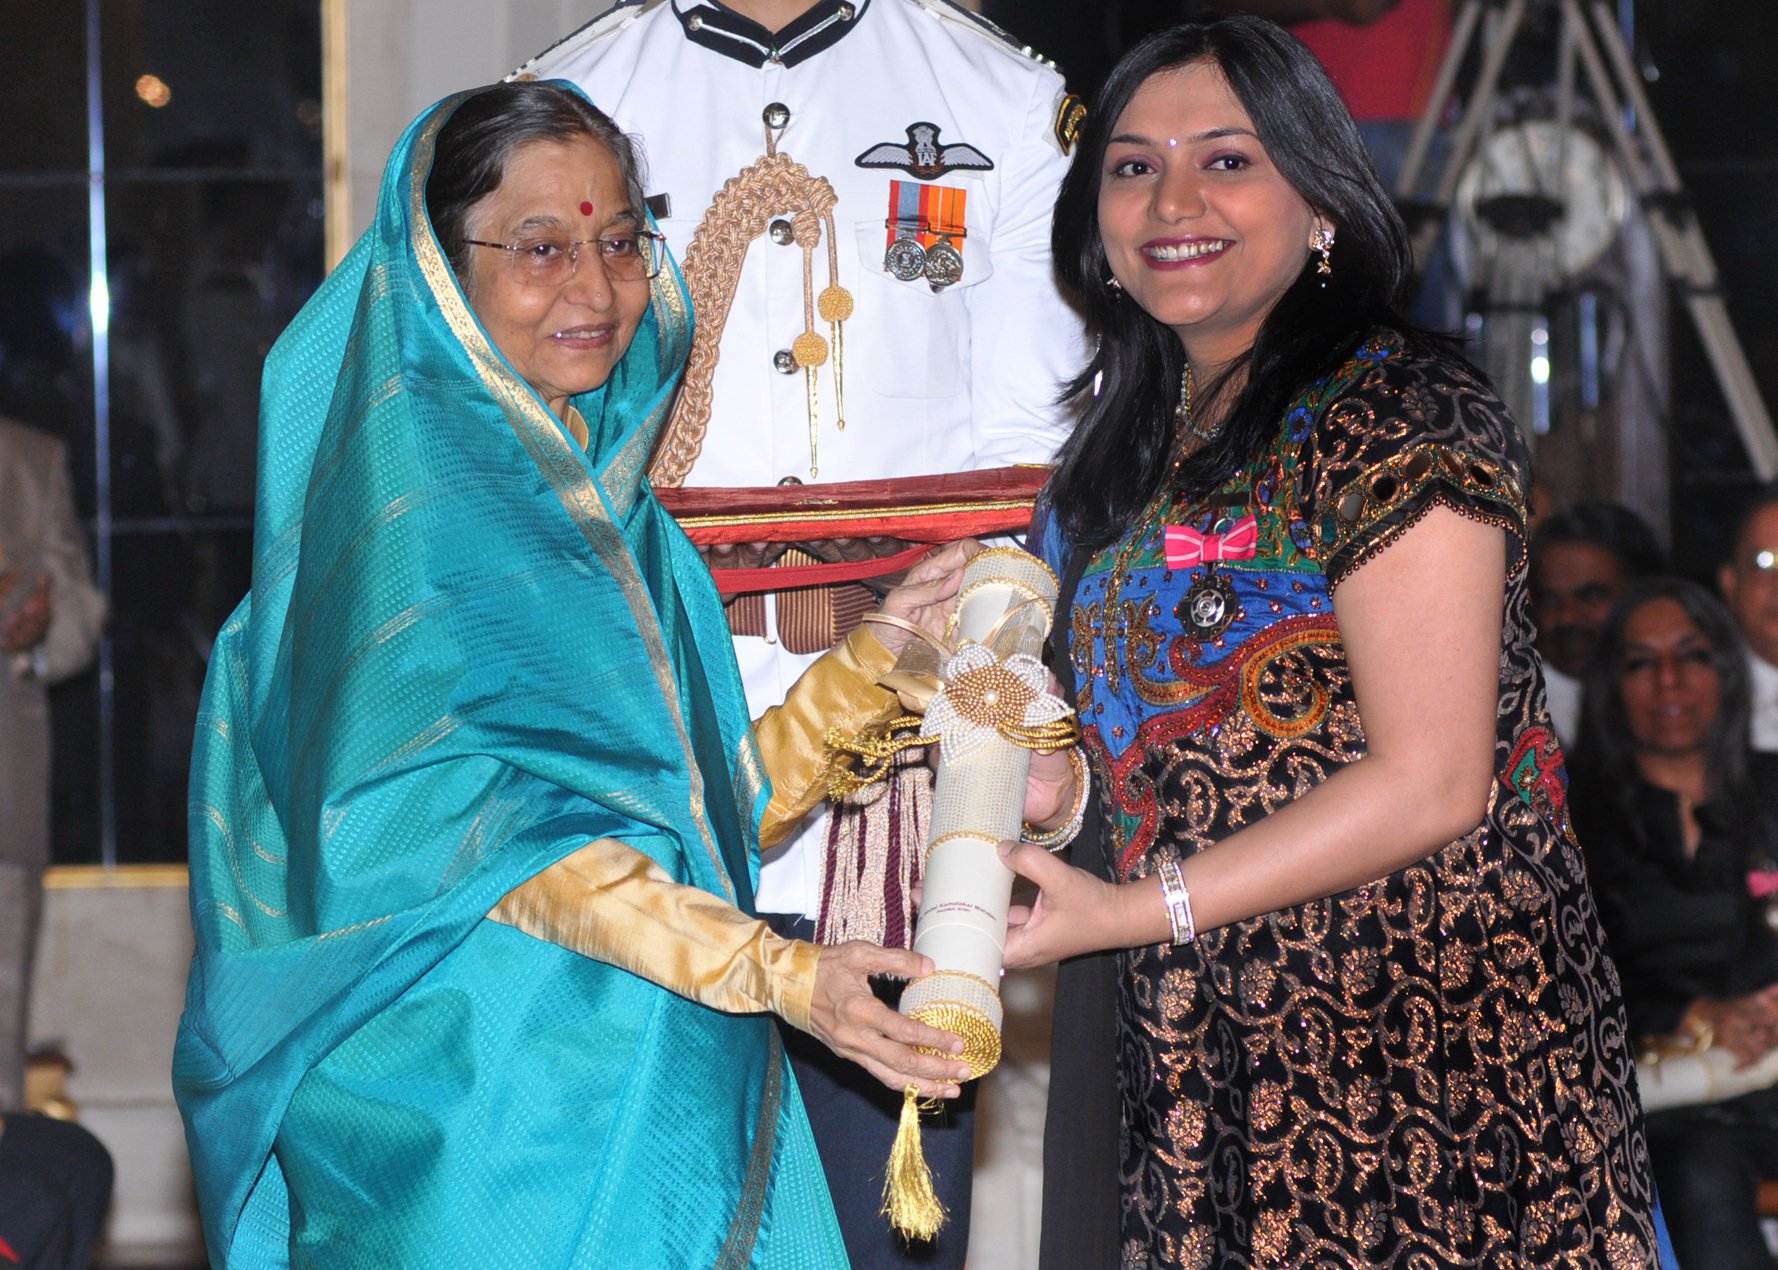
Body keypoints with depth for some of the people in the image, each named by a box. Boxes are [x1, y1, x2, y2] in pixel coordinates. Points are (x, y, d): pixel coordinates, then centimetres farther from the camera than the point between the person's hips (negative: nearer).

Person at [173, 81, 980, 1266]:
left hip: (666, 1103, 7)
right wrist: (779, 972, -22)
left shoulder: (608, 512, 16)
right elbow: (479, 834, -17)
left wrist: (877, 658, 3)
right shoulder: (416, 502, -8)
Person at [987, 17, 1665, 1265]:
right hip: (1200, 1049, 7)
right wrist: (1054, 769, 3)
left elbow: (1432, 782, -17)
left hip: (1418, 1034, -7)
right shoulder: (1137, 439, 15)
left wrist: (1134, 909, -17)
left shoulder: (1396, 415, -10)